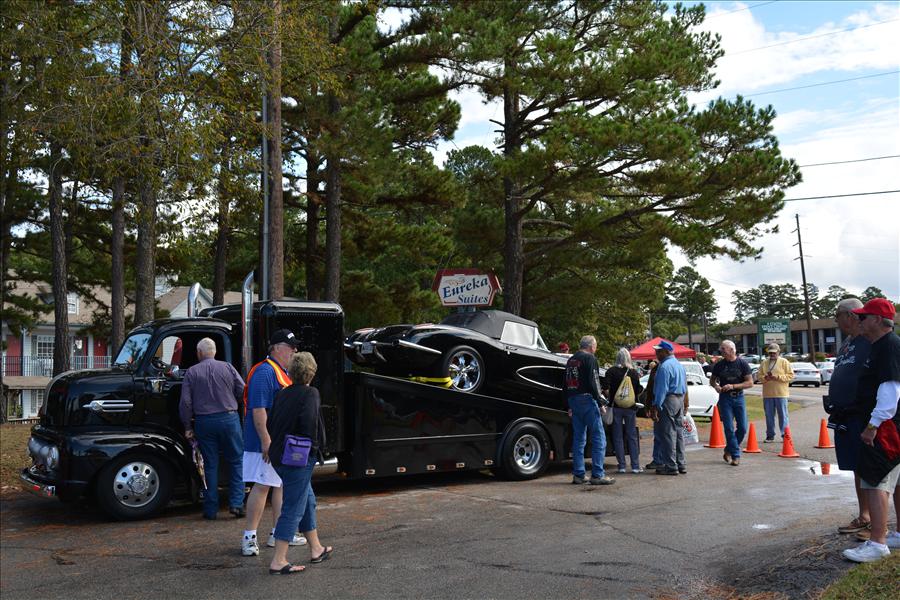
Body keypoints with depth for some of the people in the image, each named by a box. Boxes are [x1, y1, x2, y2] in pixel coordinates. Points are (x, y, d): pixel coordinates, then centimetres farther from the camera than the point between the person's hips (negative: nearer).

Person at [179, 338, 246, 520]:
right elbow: (243, 392, -1)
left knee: (210, 465, 8)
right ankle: (236, 503, 3)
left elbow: (185, 403, -3)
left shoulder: (191, 372, 1)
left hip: (204, 421, 1)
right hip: (229, 419, -1)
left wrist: (188, 427, 6)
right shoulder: (227, 367, 0)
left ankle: (211, 509, 12)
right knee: (236, 461, 10)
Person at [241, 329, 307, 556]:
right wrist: (266, 441, -27)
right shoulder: (264, 372, -15)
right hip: (268, 443, -10)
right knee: (262, 486, -7)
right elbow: (258, 409, -23)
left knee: (282, 485, 14)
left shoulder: (283, 373, 17)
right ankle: (249, 537, -1)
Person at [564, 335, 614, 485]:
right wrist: (601, 402, -12)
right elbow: (593, 383, -16)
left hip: (573, 400, 8)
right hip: (587, 400, -8)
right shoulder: (590, 359, -8)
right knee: (599, 438, -4)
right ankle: (597, 474, -8)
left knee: (578, 438, 12)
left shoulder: (571, 360, 17)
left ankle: (578, 474, 12)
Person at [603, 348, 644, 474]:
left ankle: (622, 466, 6)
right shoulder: (634, 372, 1)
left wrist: (610, 399, 6)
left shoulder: (611, 371, -5)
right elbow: (638, 391, 2)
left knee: (618, 437, 6)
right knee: (632, 436, 8)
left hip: (616, 407, -1)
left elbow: (607, 390, -11)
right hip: (630, 407, 1)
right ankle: (635, 466, 7)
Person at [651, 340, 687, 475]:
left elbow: (662, 389, -19)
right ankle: (681, 464, 18)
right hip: (680, 400, 10)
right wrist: (682, 402, 21)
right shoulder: (680, 365, 16)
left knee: (667, 434, -5)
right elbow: (685, 387, 20)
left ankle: (671, 466, -4)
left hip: (668, 400, -9)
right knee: (678, 433, 14)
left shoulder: (664, 366, -15)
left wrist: (656, 406, -17)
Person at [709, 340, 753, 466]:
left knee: (742, 428, 2)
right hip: (725, 398, 0)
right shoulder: (719, 365, 2)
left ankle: (729, 451, 21)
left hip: (739, 397, 0)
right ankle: (736, 455, 2)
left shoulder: (742, 363, -3)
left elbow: (750, 383, -6)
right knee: (729, 428, -5)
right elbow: (712, 380, 14)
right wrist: (716, 386, -9)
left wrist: (733, 386, -17)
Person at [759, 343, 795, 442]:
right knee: (769, 416, 6)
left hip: (781, 393, -3)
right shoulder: (764, 363, 13)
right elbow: (759, 375, 12)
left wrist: (778, 377, -14)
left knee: (783, 415, -1)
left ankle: (785, 435, 6)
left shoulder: (784, 362, 2)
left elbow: (790, 375, -4)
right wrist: (765, 378, -10)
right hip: (767, 394, 3)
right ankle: (770, 436, 13)